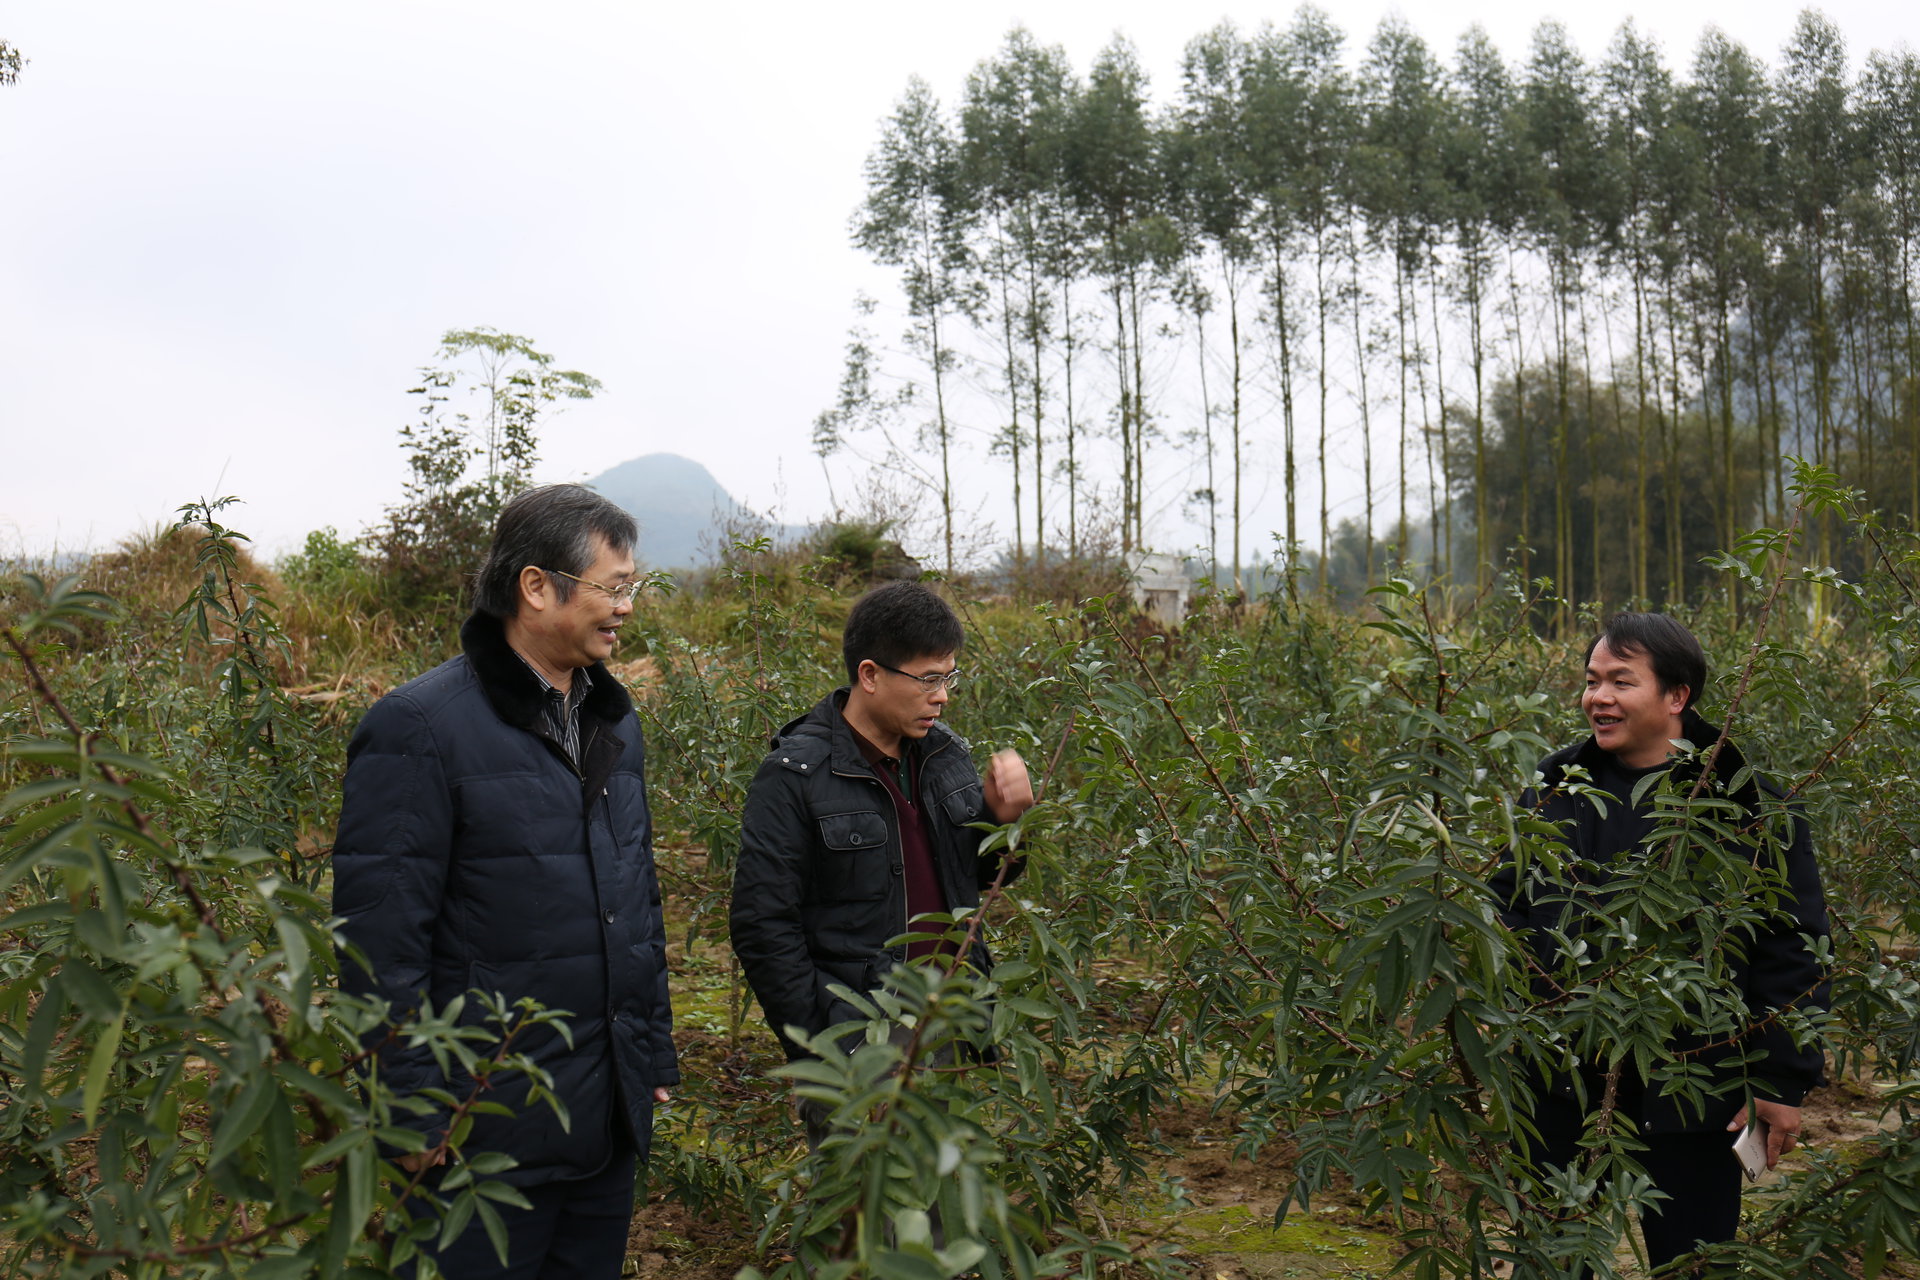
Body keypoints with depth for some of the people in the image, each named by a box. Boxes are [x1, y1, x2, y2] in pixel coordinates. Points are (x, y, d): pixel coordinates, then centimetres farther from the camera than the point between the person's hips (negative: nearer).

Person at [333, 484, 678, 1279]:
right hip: (491, 1130, -7)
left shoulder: (613, 721, 12)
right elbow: (380, 937, -15)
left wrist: (655, 1053, 17)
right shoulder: (422, 728, -13)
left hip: (612, 1115, 7)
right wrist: (411, 1110, -16)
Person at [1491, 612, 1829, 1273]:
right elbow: (1505, 902, 11)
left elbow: (1790, 952, -5)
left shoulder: (1750, 809, -7)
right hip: (1561, 1083, 4)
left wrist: (1784, 1082, -6)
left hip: (1691, 1092, -3)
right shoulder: (1556, 786, 4)